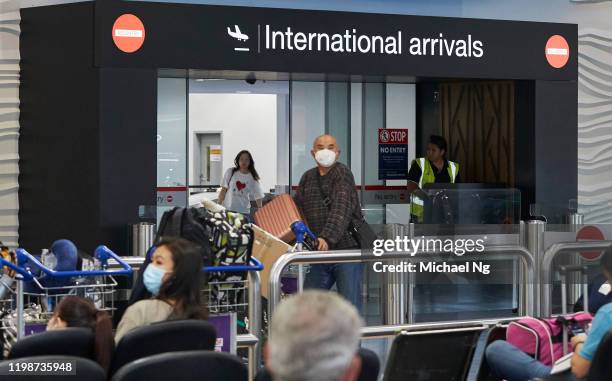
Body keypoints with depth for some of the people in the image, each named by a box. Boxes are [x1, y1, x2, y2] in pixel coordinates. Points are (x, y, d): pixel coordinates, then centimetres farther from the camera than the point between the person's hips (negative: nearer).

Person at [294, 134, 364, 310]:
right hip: (320, 252, 7)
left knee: (350, 303, -9)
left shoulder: (343, 173, -8)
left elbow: (341, 210, -21)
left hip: (347, 249, -7)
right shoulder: (308, 178, 13)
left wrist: (327, 237, -34)